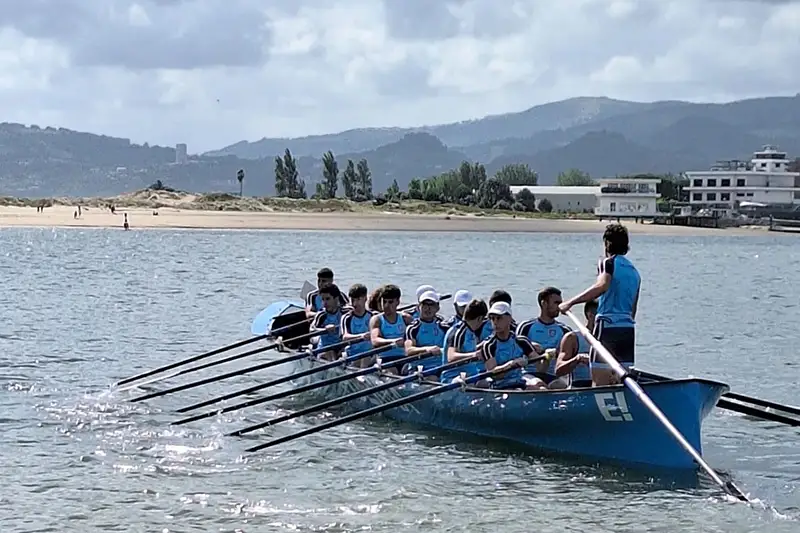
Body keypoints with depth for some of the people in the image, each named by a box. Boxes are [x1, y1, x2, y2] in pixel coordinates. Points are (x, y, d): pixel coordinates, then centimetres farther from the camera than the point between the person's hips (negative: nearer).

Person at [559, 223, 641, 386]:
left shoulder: (608, 262, -3)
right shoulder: (634, 271, 18)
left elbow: (602, 285, -23)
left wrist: (571, 302, -23)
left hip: (608, 326, -7)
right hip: (628, 329, 7)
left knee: (600, 382, -6)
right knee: (620, 382, 10)